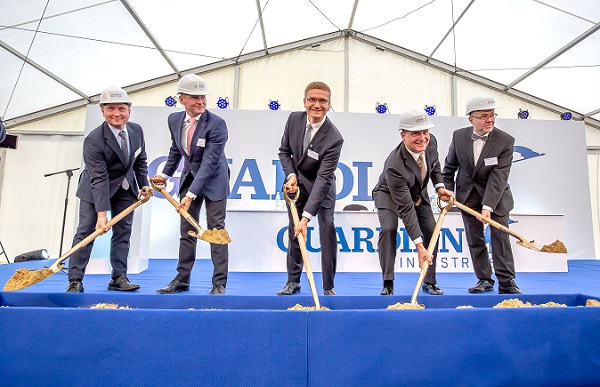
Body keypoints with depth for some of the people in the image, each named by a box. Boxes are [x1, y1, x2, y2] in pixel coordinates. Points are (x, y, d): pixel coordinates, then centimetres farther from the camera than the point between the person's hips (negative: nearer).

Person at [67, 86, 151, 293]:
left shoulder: (137, 130, -9)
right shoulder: (93, 140, -26)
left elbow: (140, 162, 7)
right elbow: (99, 179, -29)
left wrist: (144, 184, 3)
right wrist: (102, 213, -33)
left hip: (125, 188, 5)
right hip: (95, 188, -5)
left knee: (123, 231, 4)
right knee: (86, 231, -4)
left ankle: (119, 278, 11)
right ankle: (75, 280, 7)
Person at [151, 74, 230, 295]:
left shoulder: (216, 124, -22)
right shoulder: (174, 120, -3)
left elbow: (209, 163, -26)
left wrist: (191, 194, -29)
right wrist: (165, 174, 13)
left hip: (213, 180, -6)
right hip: (189, 178, 6)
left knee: (215, 229, -4)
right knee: (187, 230, 10)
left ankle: (219, 283, 4)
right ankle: (182, 279, 22)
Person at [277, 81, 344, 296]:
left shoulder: (334, 139, -29)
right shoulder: (294, 119, -14)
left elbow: (323, 179, -33)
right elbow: (284, 151, 1)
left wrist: (306, 217, -39)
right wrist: (291, 176, -18)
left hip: (322, 188, -3)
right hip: (297, 184, 4)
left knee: (328, 228, -13)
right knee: (293, 230, 7)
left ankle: (328, 286, 1)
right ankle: (293, 281, 21)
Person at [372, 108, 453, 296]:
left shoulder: (431, 141, -22)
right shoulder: (394, 166, -41)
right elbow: (406, 209, -38)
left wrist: (439, 186, -11)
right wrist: (419, 245, -39)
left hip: (418, 194, 6)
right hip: (389, 195, -5)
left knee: (431, 231, -3)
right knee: (388, 229, -28)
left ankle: (429, 282, 15)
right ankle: (387, 284, -15)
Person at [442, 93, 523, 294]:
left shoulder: (505, 141, -17)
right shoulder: (459, 136, -9)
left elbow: (499, 177, -24)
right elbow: (450, 167, 4)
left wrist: (488, 206, -32)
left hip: (496, 196, -2)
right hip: (468, 195, 2)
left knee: (500, 236, -4)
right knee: (475, 239, 6)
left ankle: (506, 282, 5)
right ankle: (484, 279, 18)